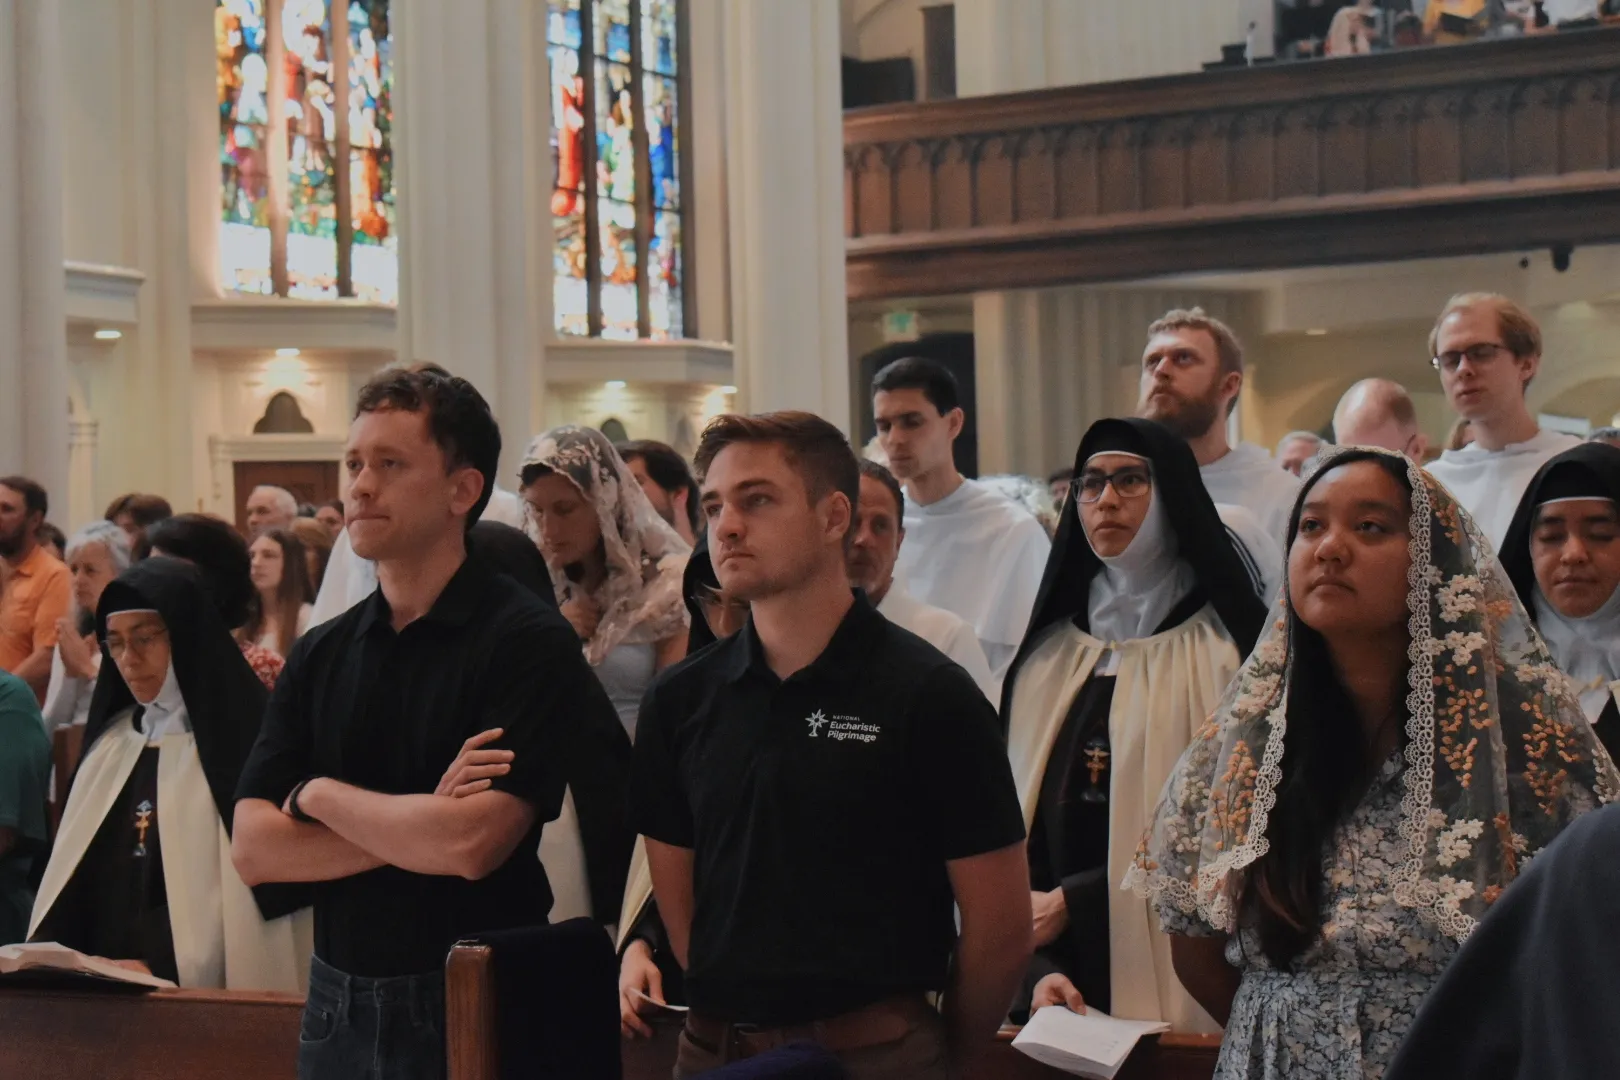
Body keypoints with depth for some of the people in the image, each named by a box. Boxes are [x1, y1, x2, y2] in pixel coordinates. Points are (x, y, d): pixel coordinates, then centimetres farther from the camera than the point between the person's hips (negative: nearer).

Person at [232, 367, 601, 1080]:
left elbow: (473, 844, -23)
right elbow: (252, 848, -4)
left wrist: (319, 796, -8)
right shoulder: (319, 655, 5)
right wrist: (427, 822, -16)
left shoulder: (529, 641, -12)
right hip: (339, 1005, 5)